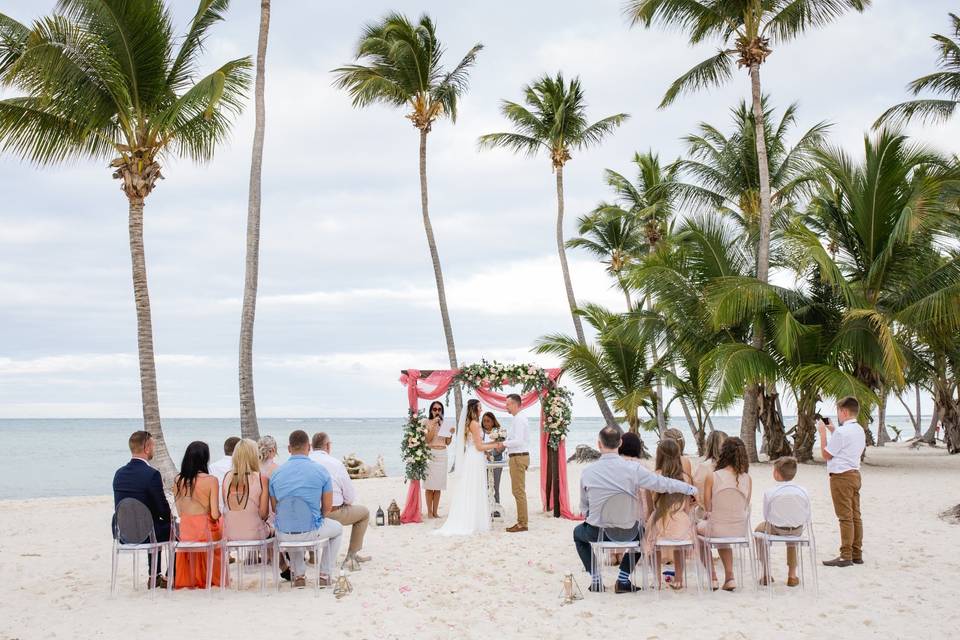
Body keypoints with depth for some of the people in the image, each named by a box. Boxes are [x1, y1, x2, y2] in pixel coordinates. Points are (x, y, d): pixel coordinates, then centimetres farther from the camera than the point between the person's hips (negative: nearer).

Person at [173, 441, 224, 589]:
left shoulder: (178, 480, 0)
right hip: (206, 530, -4)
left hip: (185, 532, 4)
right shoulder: (210, 480, -13)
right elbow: (215, 514, -14)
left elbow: (180, 512, 8)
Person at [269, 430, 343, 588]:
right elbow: (327, 507, 0)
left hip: (283, 534, 3)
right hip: (312, 532, -3)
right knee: (337, 529, 30)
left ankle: (299, 576, 34)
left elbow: (274, 508, 8)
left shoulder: (276, 473, -1)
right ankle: (325, 576, 28)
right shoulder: (320, 471, -7)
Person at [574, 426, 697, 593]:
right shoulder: (633, 469, -13)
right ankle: (623, 578, 24)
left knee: (578, 531, 33)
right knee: (640, 531, 35)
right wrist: (691, 489, 9)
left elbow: (584, 508, 3)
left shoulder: (588, 472, -8)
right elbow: (663, 484, -5)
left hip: (597, 533, 0)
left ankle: (595, 578, 23)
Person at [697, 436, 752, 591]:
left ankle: (713, 577, 31)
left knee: (699, 526, 32)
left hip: (717, 528, -3)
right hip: (740, 531, 4)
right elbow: (746, 506, 7)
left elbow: (707, 507, -5)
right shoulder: (747, 478, -7)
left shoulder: (712, 477, -16)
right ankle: (729, 576, 28)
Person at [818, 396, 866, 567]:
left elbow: (826, 454, -10)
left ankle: (846, 556, -5)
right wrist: (832, 431, 19)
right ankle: (856, 553, 16)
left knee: (845, 517, -7)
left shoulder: (841, 432, -18)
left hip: (841, 476, -9)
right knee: (855, 516, 11)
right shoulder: (859, 430, 11)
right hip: (854, 474, 9)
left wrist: (823, 432, -2)